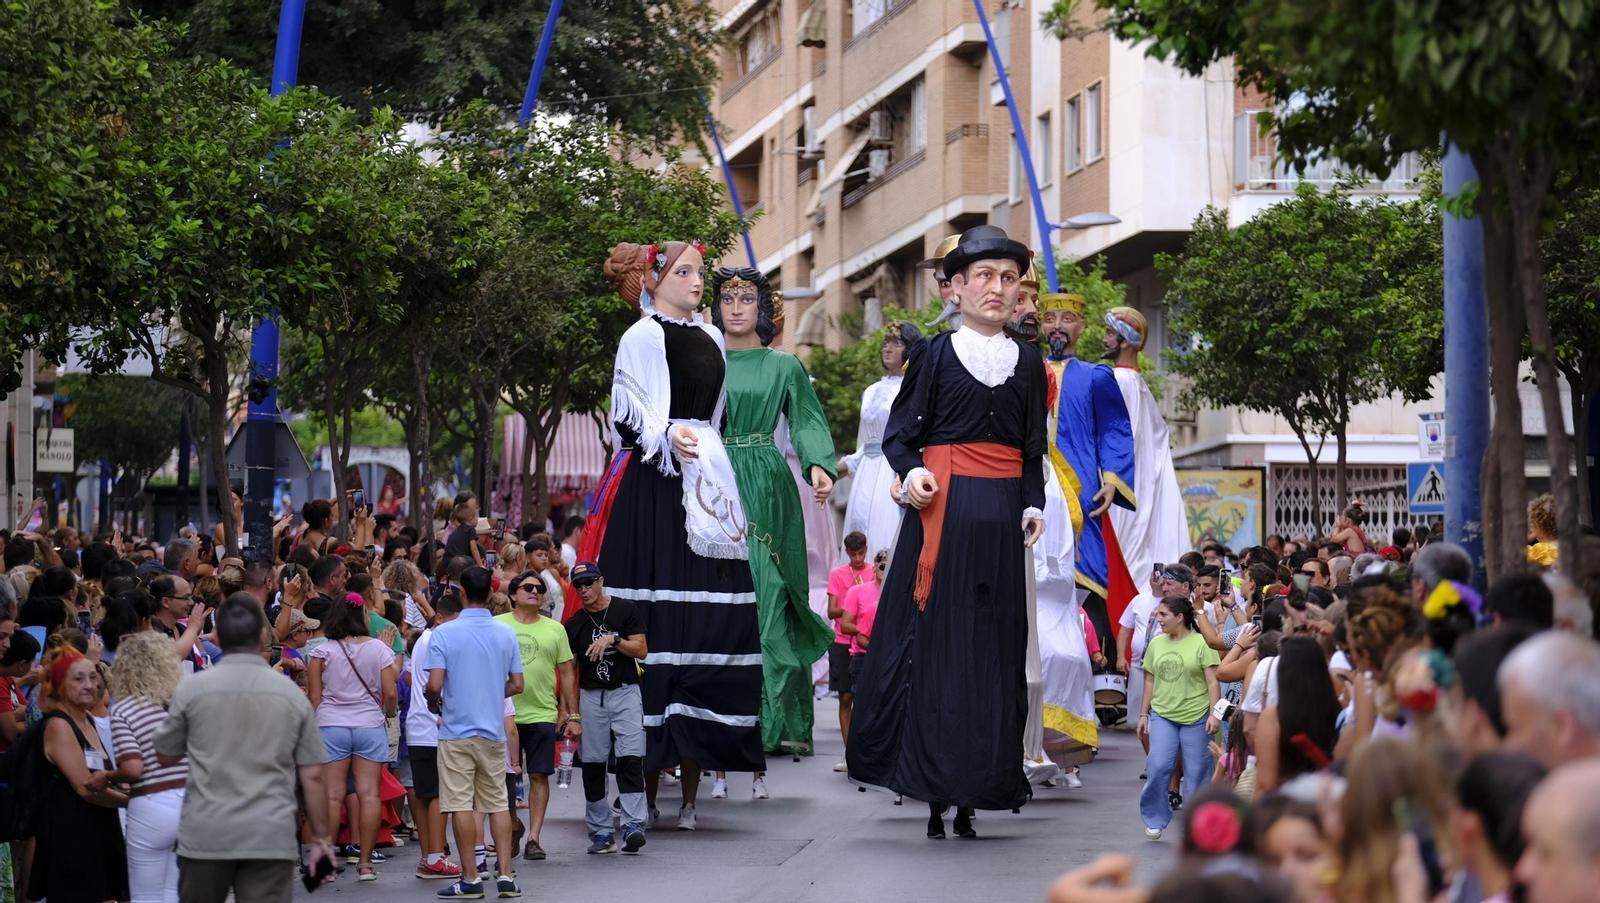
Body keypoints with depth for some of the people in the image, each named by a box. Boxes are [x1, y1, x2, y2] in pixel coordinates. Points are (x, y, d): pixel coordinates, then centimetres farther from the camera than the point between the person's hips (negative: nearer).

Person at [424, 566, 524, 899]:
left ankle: (470, 878, 4)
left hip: (456, 731, -3)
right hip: (493, 731, 3)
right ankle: (504, 875, 7)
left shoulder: (445, 633, -10)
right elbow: (517, 685, 4)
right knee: (498, 804, 10)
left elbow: (434, 685, -16)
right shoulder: (506, 634, 1)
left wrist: (434, 706, 6)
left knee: (461, 805, 2)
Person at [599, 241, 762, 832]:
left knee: (708, 624, -1)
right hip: (657, 489, -6)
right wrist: (669, 438, -29)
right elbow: (635, 414, -10)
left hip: (707, 488, 6)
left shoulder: (710, 338, 20)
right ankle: (646, 790, -7)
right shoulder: (642, 338, 0)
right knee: (657, 624, -10)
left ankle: (690, 793, 2)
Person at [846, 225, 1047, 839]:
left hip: (1000, 516, 3)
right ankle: (936, 794, -5)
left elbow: (1034, 450, 17)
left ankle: (974, 791, 6)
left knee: (995, 645, 1)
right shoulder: (935, 355, 6)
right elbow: (899, 435, 4)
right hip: (942, 510, -3)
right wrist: (910, 472, -16)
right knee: (935, 638, -6)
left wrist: (1033, 505, 2)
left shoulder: (1027, 363, 15)